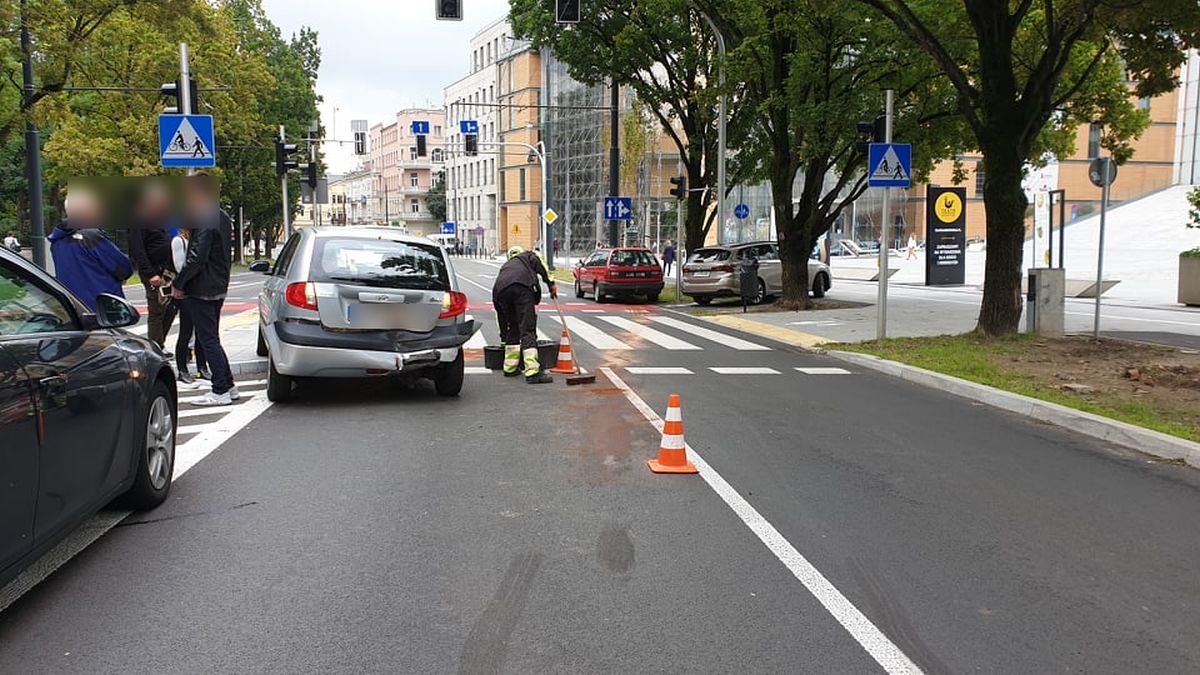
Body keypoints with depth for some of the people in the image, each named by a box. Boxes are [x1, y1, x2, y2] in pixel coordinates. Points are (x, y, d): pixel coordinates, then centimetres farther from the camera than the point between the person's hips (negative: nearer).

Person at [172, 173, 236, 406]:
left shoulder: (205, 220, -17)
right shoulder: (222, 218, 14)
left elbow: (196, 257, -22)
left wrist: (178, 284, -13)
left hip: (202, 290, -10)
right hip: (218, 288, 10)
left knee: (208, 340, -4)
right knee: (211, 338, 16)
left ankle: (220, 391, -1)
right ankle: (228, 386, 19)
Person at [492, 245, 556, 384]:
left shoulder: (505, 266, 43)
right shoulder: (528, 255, 35)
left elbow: (498, 307, 43)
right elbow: (537, 261, 4)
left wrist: (503, 334, 49)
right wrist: (550, 283, 1)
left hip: (501, 291, 5)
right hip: (521, 287, -5)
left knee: (512, 328, 23)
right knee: (528, 329, -7)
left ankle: (509, 368, 27)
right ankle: (532, 372, -15)